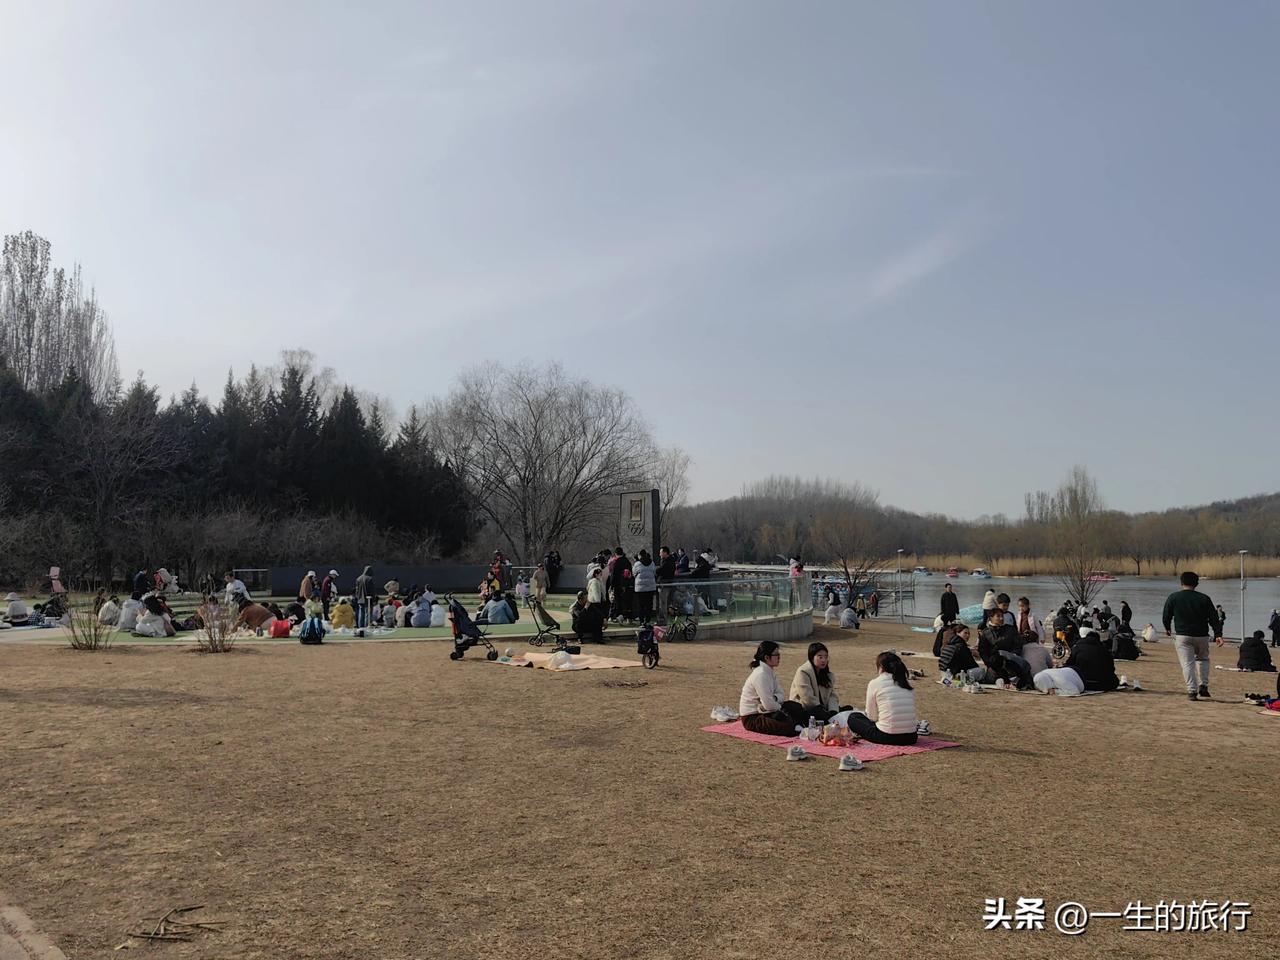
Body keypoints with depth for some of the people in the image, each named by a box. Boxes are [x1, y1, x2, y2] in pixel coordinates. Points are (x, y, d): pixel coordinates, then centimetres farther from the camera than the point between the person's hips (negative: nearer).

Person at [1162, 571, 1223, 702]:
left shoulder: (1173, 597, -3)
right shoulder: (1204, 599, 2)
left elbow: (1166, 617, 4)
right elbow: (1214, 618, -2)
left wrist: (1168, 629, 21)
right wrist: (1218, 634, -3)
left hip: (1182, 636, -2)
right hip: (1201, 635, 2)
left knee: (1187, 663, 0)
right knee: (1203, 659, 23)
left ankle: (1192, 691, -8)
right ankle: (1204, 686, 12)